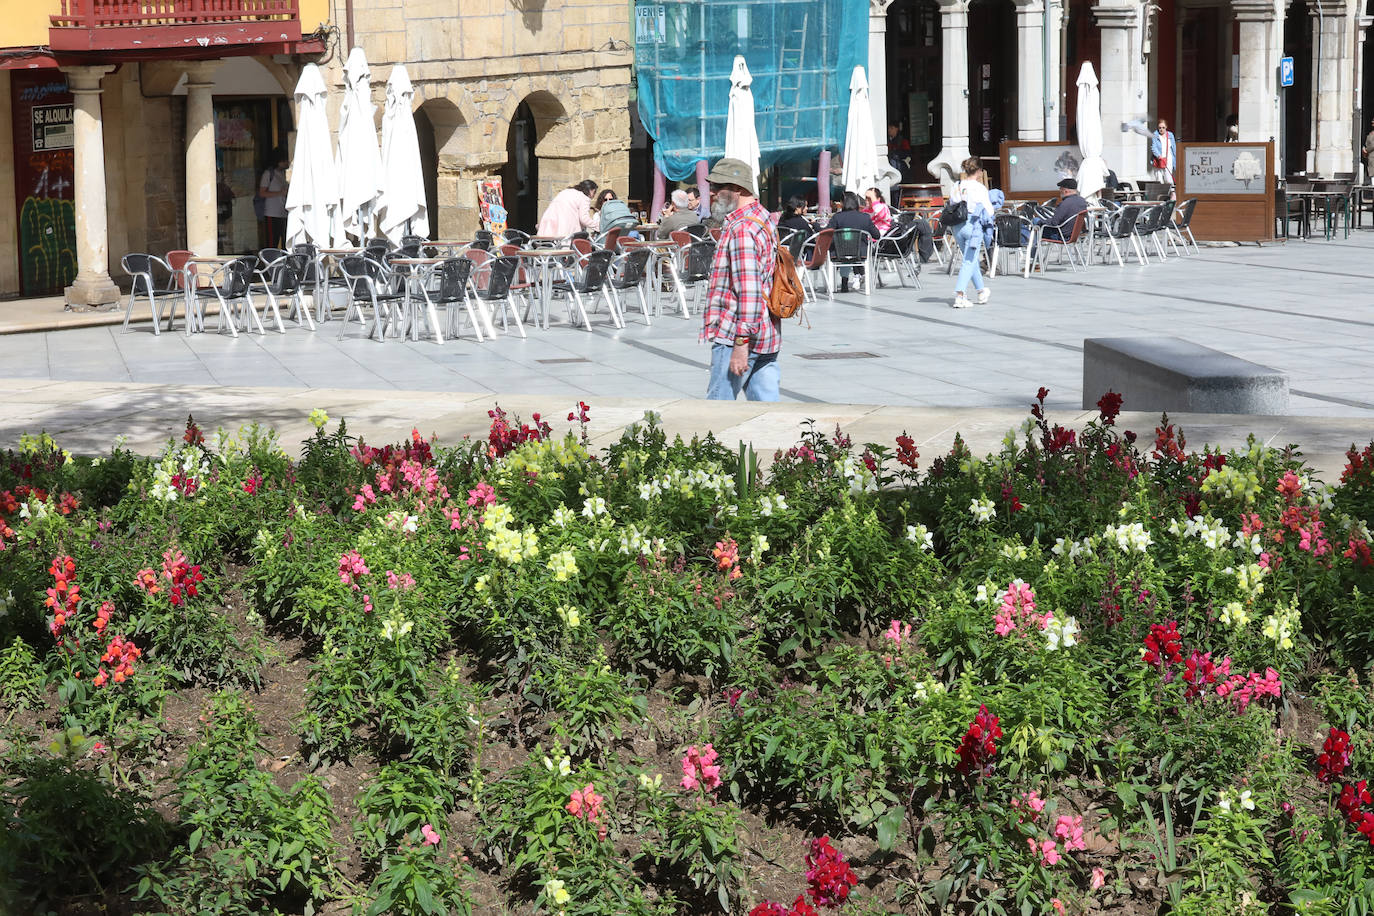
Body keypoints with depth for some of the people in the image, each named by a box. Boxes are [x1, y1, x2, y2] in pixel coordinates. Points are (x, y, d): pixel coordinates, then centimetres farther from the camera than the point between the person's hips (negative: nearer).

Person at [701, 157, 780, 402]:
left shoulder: (741, 229, -17)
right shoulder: (762, 218, 16)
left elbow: (748, 291, -24)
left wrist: (741, 342, -24)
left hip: (735, 335, -10)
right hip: (765, 335, 10)